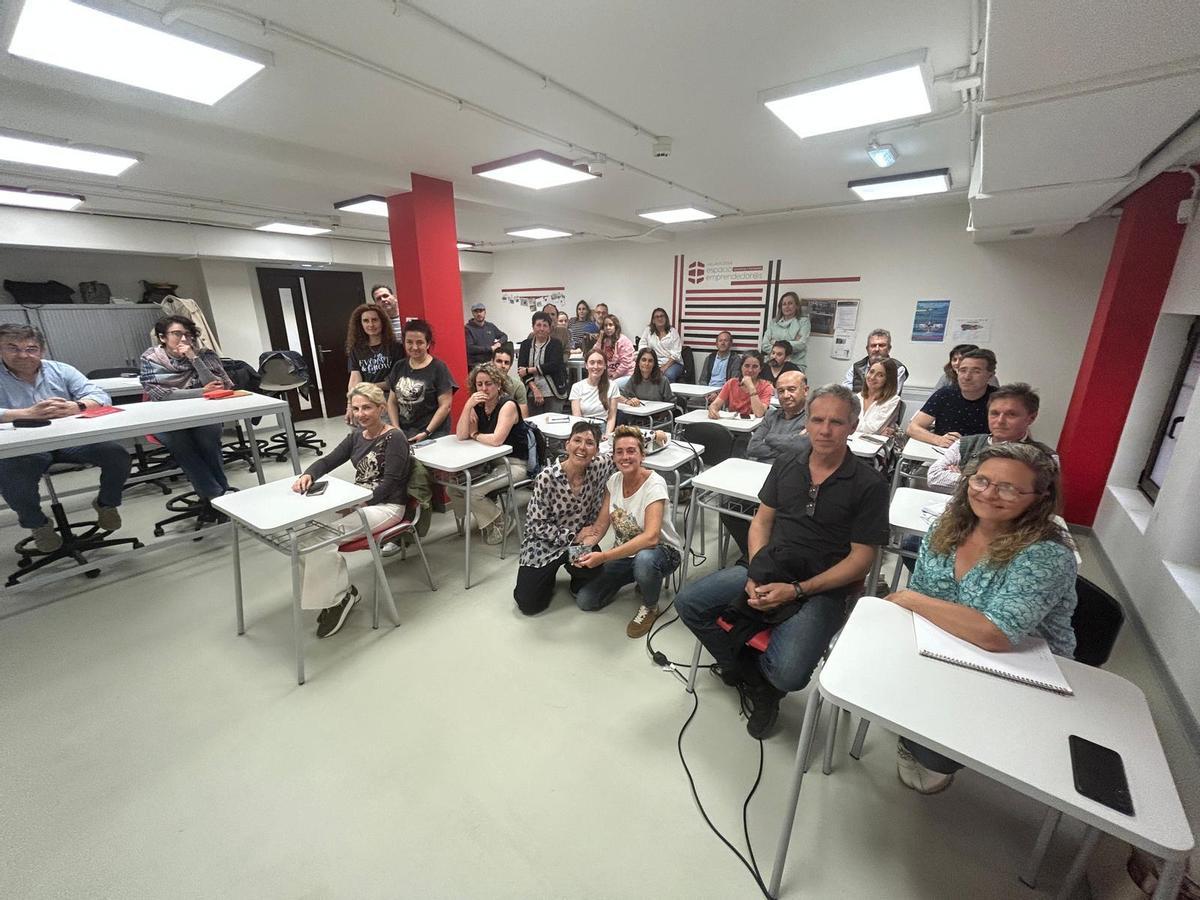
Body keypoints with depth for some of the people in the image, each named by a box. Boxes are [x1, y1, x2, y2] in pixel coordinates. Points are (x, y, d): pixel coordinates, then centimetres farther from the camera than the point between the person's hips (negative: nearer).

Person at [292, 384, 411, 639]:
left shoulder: (394, 438, -12)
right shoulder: (357, 435, 11)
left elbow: (389, 484, -18)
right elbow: (329, 460, 10)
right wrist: (308, 475, -11)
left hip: (385, 506, -8)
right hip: (358, 501, 8)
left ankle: (339, 596, -1)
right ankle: (340, 589, 0)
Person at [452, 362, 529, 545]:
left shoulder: (508, 405, -16)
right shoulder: (478, 406, 5)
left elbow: (496, 440, -28)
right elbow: (461, 435, -7)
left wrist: (474, 435, -8)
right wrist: (468, 405, -16)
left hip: (513, 464, -7)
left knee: (473, 491, -22)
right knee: (454, 486, -7)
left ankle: (502, 522, 4)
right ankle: (483, 517, 16)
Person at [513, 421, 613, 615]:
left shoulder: (601, 466, -17)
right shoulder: (546, 477, -23)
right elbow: (536, 525, -16)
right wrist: (573, 536, -16)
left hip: (582, 539, 2)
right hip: (544, 543, -2)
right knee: (528, 604, -1)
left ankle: (572, 570, 15)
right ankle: (548, 574, 28)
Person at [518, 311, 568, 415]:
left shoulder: (555, 344, 3)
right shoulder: (526, 344, 9)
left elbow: (553, 366, -12)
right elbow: (521, 368, -1)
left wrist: (528, 370, -11)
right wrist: (534, 389, -13)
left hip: (553, 394, -2)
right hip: (532, 394, 2)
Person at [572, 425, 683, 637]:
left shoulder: (654, 485, -25)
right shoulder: (614, 480, -6)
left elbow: (650, 537, -37)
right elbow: (601, 525, -4)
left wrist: (604, 557, -42)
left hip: (662, 550, -5)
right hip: (625, 551, 6)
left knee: (644, 560, -42)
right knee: (585, 601, -3)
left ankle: (650, 607, -7)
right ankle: (635, 580, 20)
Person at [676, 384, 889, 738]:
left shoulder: (869, 485, -8)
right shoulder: (787, 462, 4)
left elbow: (861, 558, -8)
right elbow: (762, 521, 8)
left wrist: (796, 590, -17)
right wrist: (755, 573, -9)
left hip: (823, 587, -4)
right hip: (768, 569, 5)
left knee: (787, 675, -27)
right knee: (688, 602, -8)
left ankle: (739, 661, 12)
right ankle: (754, 681, 10)